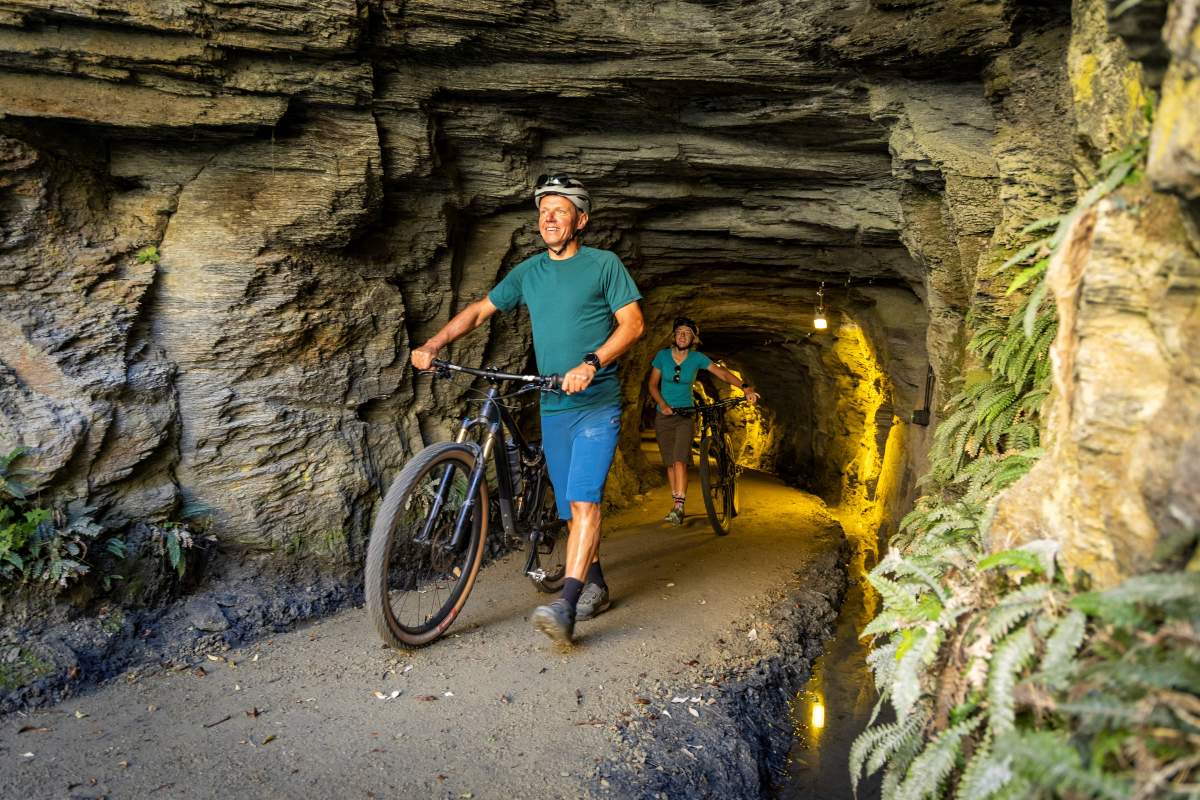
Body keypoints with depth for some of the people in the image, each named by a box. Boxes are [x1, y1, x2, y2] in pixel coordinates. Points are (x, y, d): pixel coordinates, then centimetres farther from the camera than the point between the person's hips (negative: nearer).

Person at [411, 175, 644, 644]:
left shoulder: (604, 264, -2)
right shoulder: (528, 272, 11)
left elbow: (632, 324, -8)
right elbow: (480, 310, 13)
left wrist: (590, 364, -22)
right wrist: (432, 346, -1)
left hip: (597, 404, -5)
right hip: (553, 408, 5)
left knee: (583, 502, -18)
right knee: (571, 507, 10)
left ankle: (566, 606, -22)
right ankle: (595, 587, 25)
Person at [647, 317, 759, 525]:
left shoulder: (697, 358, -4)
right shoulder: (662, 355, -2)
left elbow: (722, 373, -11)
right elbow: (653, 384, 3)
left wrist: (746, 388, -25)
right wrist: (662, 404, -13)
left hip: (685, 416, -2)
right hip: (664, 416, 2)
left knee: (680, 460, -18)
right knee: (670, 463, 4)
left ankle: (678, 506, -20)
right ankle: (676, 504, 13)